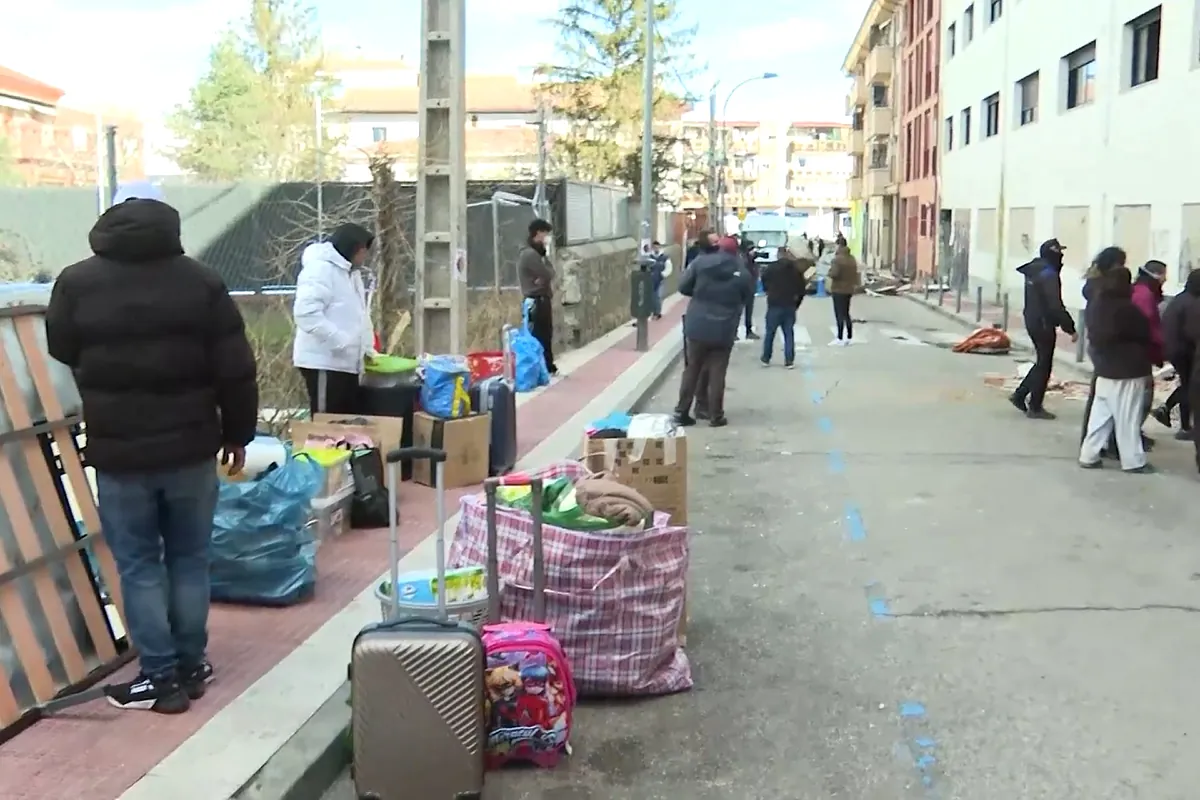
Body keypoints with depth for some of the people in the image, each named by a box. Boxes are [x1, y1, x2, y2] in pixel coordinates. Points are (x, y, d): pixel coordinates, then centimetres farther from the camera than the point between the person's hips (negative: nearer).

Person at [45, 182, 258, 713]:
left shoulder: (76, 283, -4)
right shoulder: (201, 280, -3)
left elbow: (62, 354, 13)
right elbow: (236, 370, -2)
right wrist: (238, 434, 9)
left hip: (118, 452, -1)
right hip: (190, 448, 1)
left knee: (138, 565, 8)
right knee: (189, 558, 14)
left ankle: (160, 678, 11)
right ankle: (191, 667, 22)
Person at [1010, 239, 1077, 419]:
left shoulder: (1034, 271, 10)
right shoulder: (1049, 274, -20)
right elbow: (1056, 306, -23)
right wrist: (1070, 328, -19)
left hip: (1032, 321, 9)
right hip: (1043, 324, -9)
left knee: (1042, 362, 19)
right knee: (1044, 365, 1)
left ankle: (1020, 395, 19)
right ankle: (1035, 407, 7)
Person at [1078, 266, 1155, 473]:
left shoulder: (1095, 305, 5)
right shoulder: (1125, 309, -19)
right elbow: (1144, 333, -8)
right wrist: (1156, 354, 8)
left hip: (1104, 368, 8)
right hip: (1127, 371, -8)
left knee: (1100, 415, 12)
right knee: (1128, 418, 0)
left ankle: (1088, 455, 13)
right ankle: (1133, 461, 7)